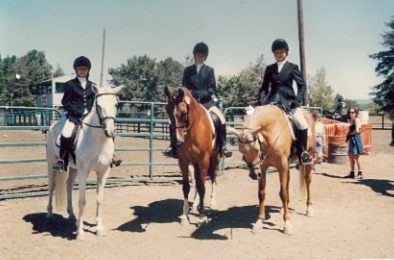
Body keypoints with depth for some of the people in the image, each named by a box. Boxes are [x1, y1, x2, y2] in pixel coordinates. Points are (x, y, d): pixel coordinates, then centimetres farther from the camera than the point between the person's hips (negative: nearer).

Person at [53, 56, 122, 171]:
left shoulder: (92, 86, 16)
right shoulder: (70, 84, 6)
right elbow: (65, 102, 1)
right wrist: (79, 113, -10)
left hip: (89, 115, 3)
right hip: (74, 115, -3)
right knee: (66, 134, -28)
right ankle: (63, 160, -16)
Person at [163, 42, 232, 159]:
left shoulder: (209, 70, 8)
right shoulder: (188, 70, 9)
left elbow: (212, 89, 0)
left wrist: (200, 95, -16)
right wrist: (191, 95, -14)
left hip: (206, 102, -1)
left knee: (221, 119, -22)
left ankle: (222, 147, -11)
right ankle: (173, 146, -5)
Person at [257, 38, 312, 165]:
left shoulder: (293, 68, 6)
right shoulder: (270, 68, 14)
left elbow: (302, 85, 3)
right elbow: (264, 86, 15)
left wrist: (297, 100, -12)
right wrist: (260, 100, -3)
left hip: (288, 101, -3)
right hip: (272, 100, 3)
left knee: (302, 124, -23)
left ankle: (303, 152, -8)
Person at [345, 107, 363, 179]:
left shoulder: (356, 120, -11)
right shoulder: (351, 120, 16)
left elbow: (357, 130, -21)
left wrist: (350, 134, -8)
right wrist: (348, 136, 3)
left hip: (356, 140, -9)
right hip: (352, 140, 9)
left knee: (356, 157, -6)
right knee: (351, 157, 10)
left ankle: (360, 174, 0)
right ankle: (352, 173, 17)